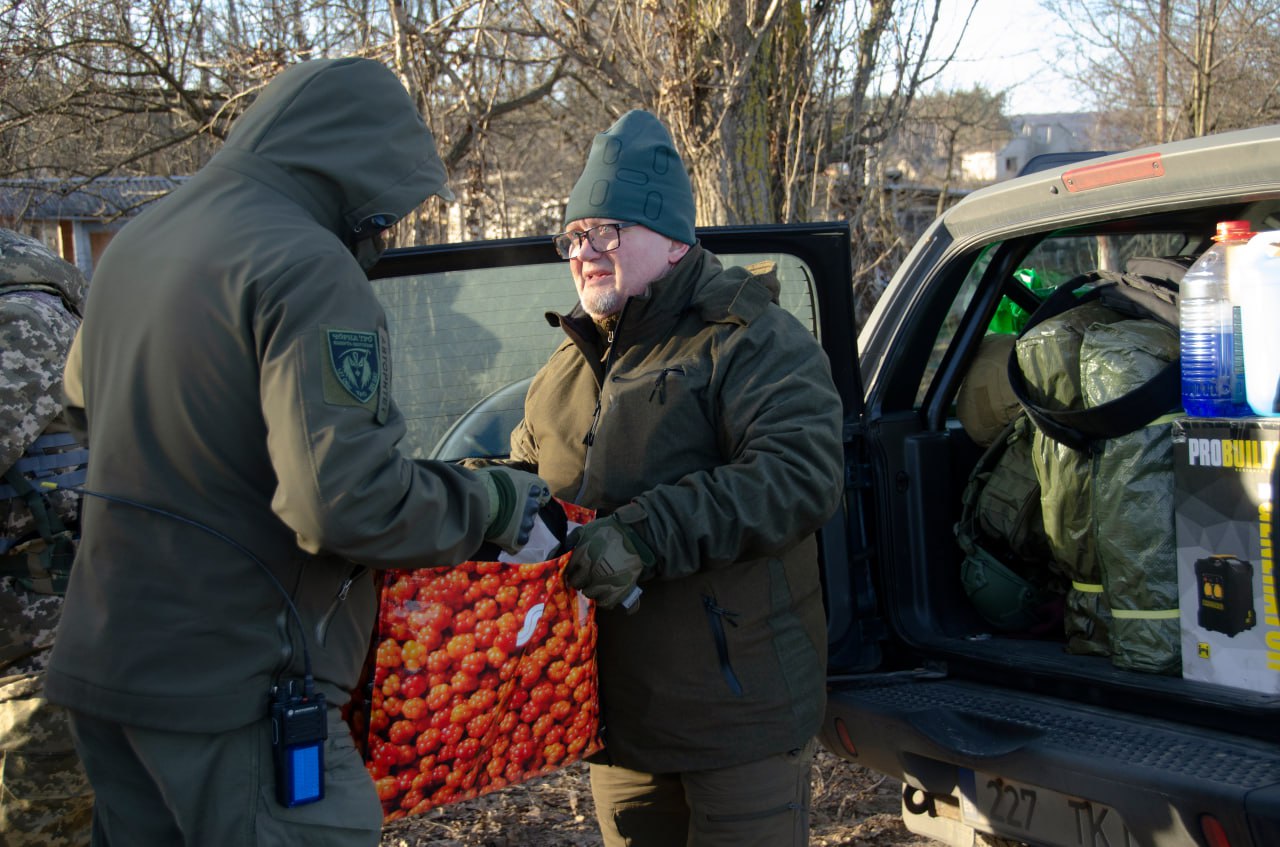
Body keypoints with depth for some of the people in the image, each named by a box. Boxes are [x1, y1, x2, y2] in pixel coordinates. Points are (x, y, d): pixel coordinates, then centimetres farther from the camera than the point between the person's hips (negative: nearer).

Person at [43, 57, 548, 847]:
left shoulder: (136, 242, 8)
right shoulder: (308, 265, -19)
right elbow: (348, 502, -27)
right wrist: (493, 504, -12)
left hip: (102, 664, 9)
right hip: (235, 690, -8)